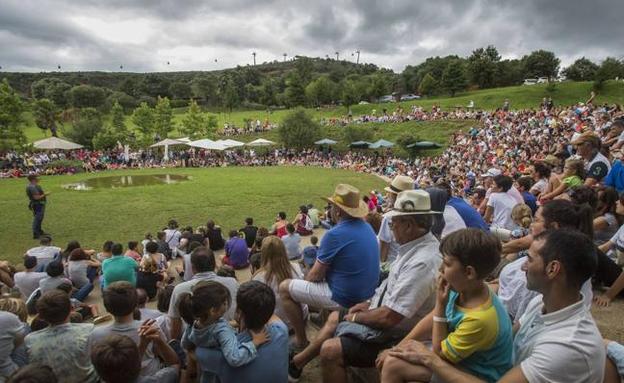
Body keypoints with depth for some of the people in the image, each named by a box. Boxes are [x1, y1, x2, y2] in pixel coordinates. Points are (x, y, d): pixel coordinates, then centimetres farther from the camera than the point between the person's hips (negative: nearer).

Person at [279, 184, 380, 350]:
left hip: (345, 298, -8)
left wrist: (305, 279, 7)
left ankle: (301, 341, 14)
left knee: (285, 288, 5)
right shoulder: (366, 227, 0)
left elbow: (315, 276, -14)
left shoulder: (334, 235, -24)